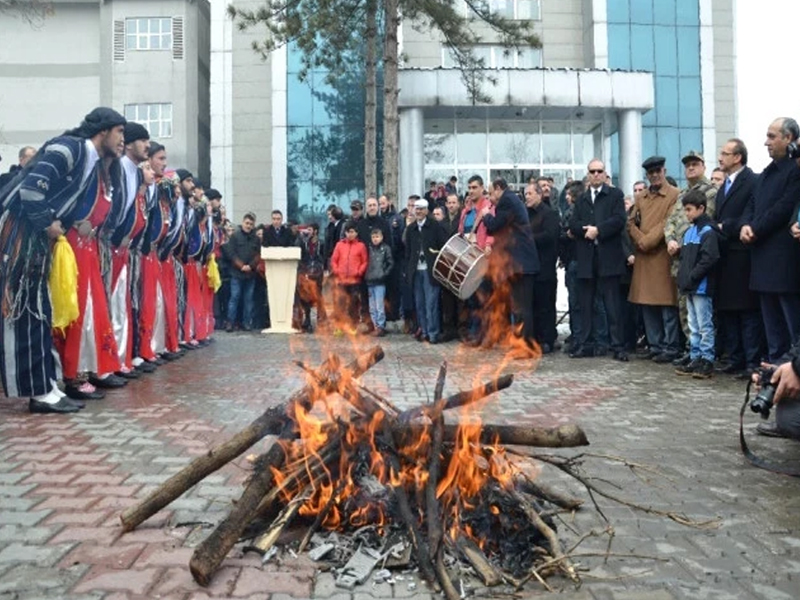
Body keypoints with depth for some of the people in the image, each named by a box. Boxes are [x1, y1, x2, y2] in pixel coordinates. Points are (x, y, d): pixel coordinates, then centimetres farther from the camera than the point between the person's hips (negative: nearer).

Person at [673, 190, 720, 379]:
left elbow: (709, 259, -19)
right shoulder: (689, 231, 14)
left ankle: (707, 361, 4)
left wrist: (691, 277, -18)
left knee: (705, 326, -2)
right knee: (693, 326, 14)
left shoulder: (708, 231, -11)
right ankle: (695, 359, 21)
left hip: (701, 286, -9)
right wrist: (682, 277, 8)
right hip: (689, 286, 9)